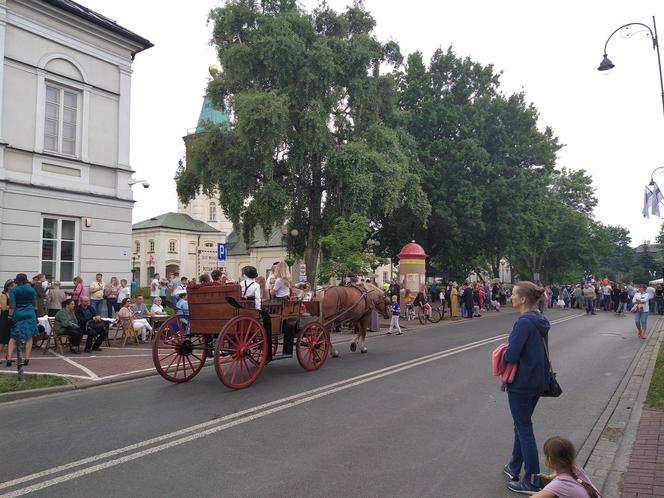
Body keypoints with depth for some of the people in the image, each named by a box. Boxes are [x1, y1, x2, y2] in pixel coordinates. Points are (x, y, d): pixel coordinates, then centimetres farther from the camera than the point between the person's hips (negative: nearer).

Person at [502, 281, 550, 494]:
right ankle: (514, 468, 37)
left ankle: (532, 481, 15)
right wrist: (511, 351, 6)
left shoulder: (524, 322, -24)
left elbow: (511, 355, -25)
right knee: (522, 425, 22)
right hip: (539, 380, 9)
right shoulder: (541, 320, 4)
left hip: (521, 383, -9)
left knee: (524, 429, 4)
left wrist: (504, 354, -4)